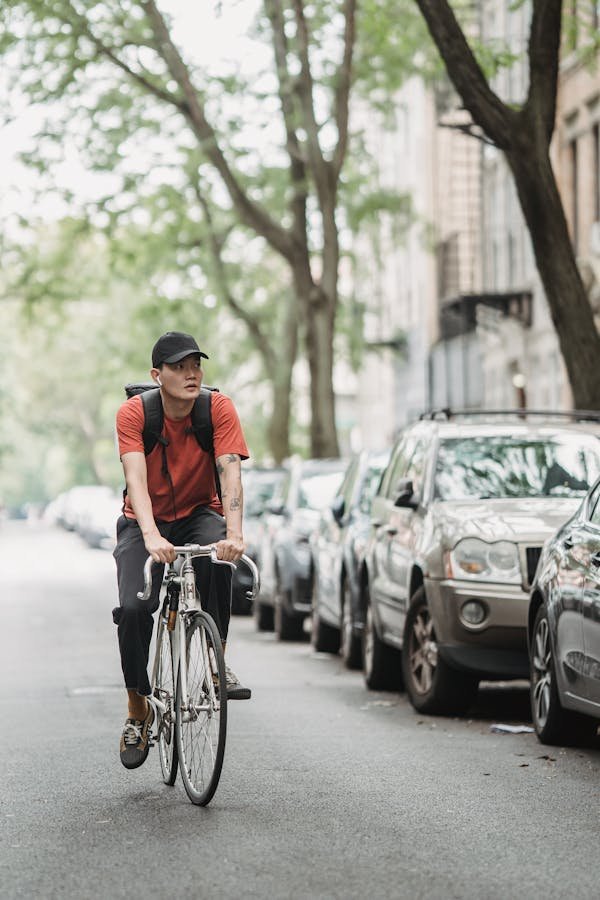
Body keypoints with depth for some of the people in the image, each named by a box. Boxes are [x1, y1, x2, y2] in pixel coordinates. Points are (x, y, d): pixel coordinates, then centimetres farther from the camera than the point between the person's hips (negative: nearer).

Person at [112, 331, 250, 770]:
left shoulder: (219, 408, -16)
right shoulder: (133, 413, -18)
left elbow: (230, 471, -26)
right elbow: (136, 478, -29)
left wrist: (235, 534, -42)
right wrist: (151, 537, -46)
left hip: (199, 514, 0)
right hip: (146, 522, 0)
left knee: (217, 553, -35)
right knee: (133, 608, -22)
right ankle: (138, 710, 0)